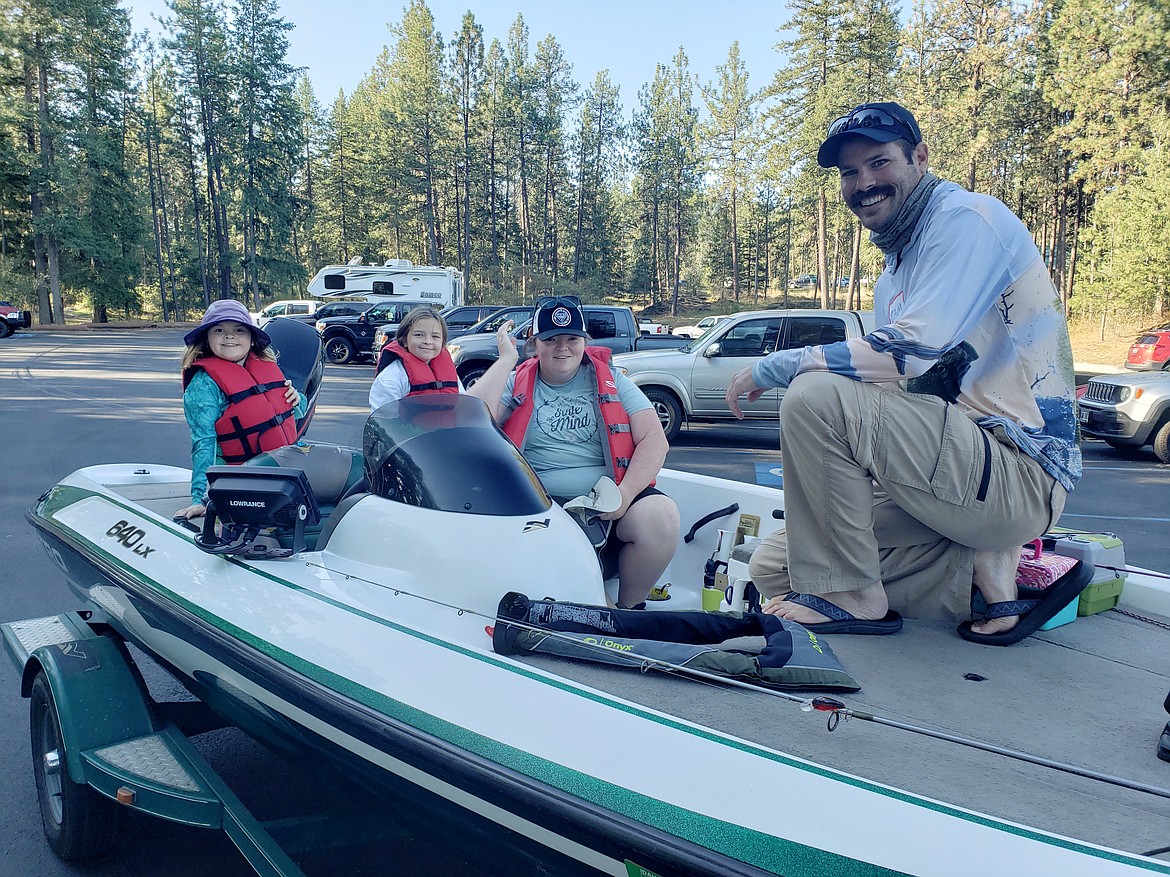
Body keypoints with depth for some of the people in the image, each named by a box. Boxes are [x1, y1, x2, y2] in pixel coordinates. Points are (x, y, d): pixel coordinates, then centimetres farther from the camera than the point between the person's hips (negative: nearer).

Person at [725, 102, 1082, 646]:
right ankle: (992, 573, 3)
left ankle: (850, 597, -11)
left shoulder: (966, 217, -10)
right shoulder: (896, 265, 19)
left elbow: (915, 355, -24)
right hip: (968, 472, 10)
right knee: (771, 568, 5)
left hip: (1023, 474, -10)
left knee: (814, 395, -27)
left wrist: (773, 367, -15)